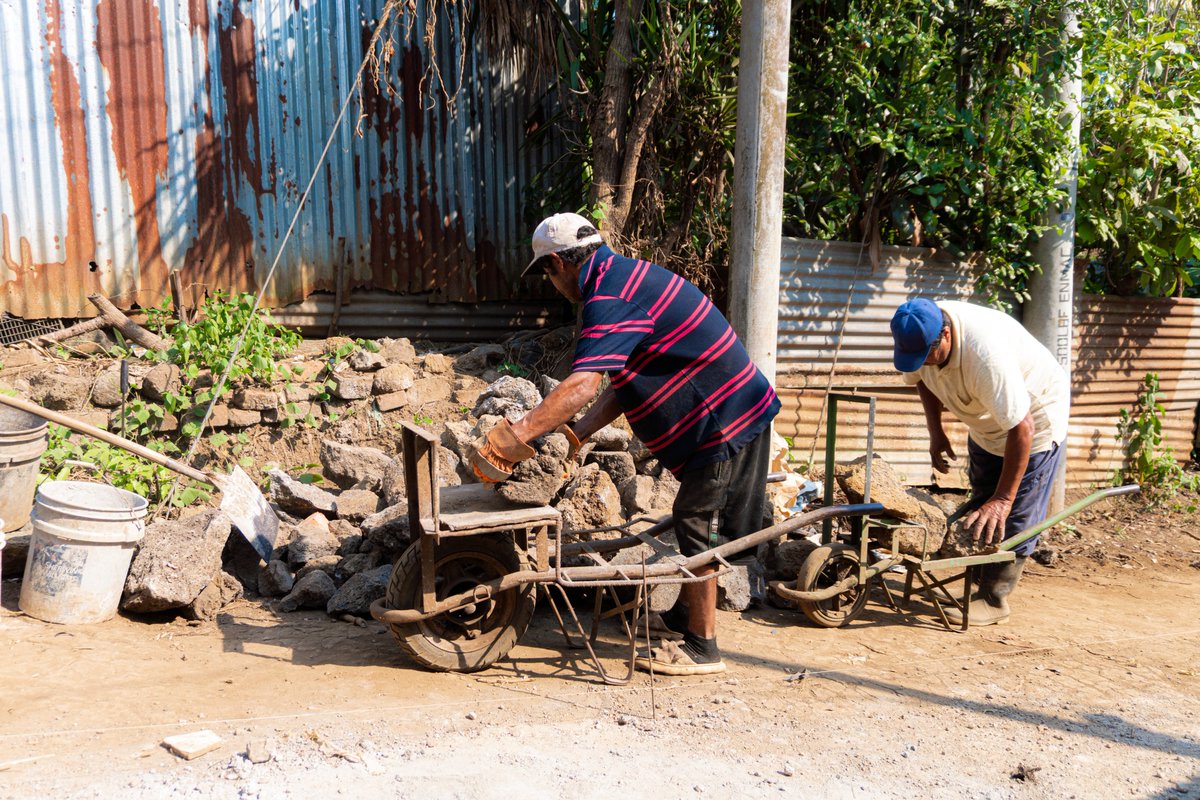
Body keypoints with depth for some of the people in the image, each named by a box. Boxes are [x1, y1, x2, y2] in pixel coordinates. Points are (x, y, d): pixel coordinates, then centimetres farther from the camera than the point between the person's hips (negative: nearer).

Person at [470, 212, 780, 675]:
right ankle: (686, 615, 37)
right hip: (738, 410, 10)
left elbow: (582, 385, -34)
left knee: (698, 527, -1)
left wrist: (512, 437, -34)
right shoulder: (627, 275, 14)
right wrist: (572, 436, 3)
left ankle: (701, 649, 12)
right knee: (696, 522, 20)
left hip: (723, 419, -10)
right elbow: (621, 385, 11)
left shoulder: (610, 298, -20)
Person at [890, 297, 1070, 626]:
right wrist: (935, 432, -4)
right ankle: (982, 581, 29)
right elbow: (922, 379, 5)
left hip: (1035, 416, -8)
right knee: (982, 502, 15)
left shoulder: (985, 352, -43)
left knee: (1013, 515, -8)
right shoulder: (920, 336, -20)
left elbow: (1021, 429, -39)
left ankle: (993, 601, 3)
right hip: (987, 422, 8)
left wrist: (1003, 499, -36)